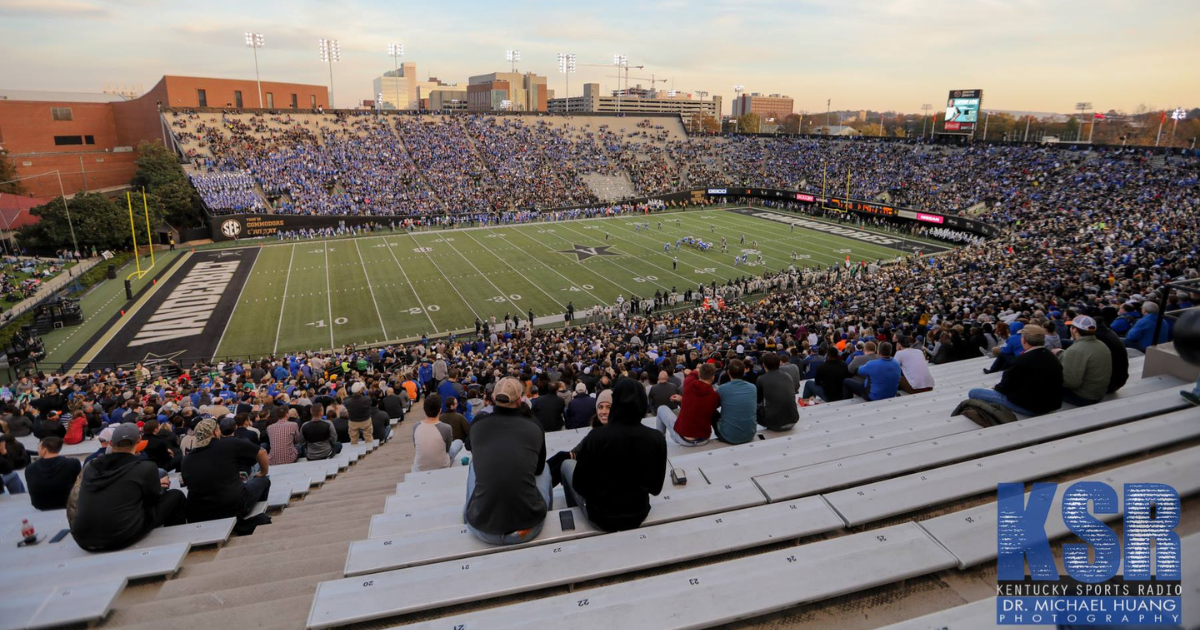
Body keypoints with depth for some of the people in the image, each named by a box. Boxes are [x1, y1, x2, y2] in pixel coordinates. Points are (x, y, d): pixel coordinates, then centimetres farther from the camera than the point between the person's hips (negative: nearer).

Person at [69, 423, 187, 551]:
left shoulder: (91, 467, 7)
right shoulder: (145, 467, -8)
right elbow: (155, 497, 10)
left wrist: (155, 485, 32)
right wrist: (160, 486, 31)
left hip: (83, 539, 6)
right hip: (122, 537, -6)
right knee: (176, 496, 11)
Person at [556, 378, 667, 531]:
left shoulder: (597, 436, -25)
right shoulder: (657, 438, -16)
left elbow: (579, 485, -13)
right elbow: (656, 488, -3)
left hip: (601, 516, -3)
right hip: (639, 514, 4)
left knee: (567, 463, 22)